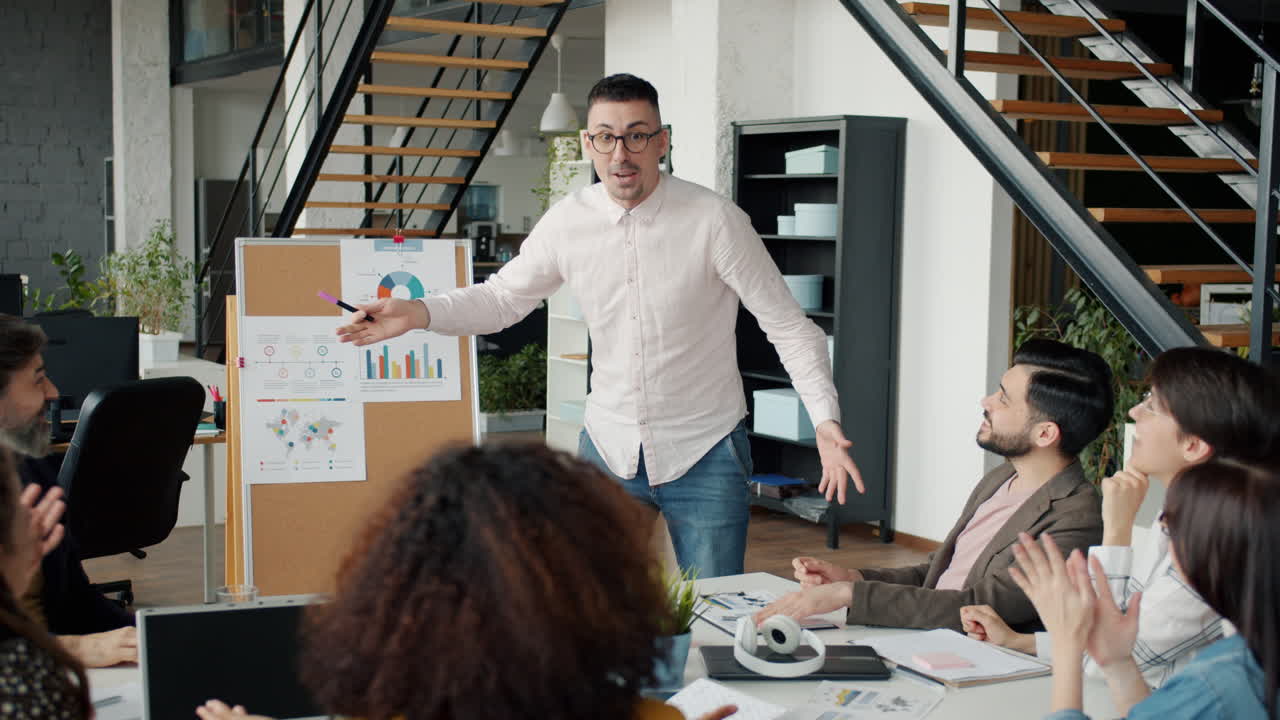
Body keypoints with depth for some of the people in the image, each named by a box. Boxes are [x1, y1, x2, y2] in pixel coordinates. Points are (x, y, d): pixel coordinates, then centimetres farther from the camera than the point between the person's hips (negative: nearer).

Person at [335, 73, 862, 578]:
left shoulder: (714, 219, -14)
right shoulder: (568, 222, -3)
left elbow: (789, 326, -10)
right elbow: (501, 298, 10)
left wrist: (826, 421, -22)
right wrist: (417, 313, -7)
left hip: (704, 452, -3)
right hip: (609, 445, 3)